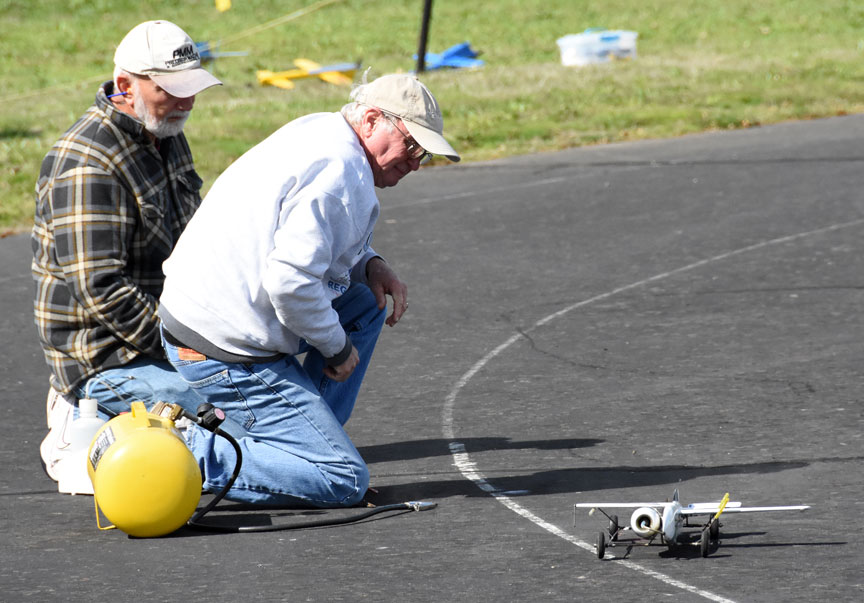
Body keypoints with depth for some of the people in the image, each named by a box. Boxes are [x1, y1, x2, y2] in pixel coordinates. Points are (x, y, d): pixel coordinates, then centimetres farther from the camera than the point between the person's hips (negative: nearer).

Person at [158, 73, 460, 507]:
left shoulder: (318, 131, 13)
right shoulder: (340, 169, -19)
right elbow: (290, 281, -26)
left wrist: (368, 264, 9)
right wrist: (338, 348, -10)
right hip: (227, 351, -10)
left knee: (365, 304, 23)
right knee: (345, 481, -8)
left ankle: (303, 442, 18)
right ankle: (192, 452, -9)